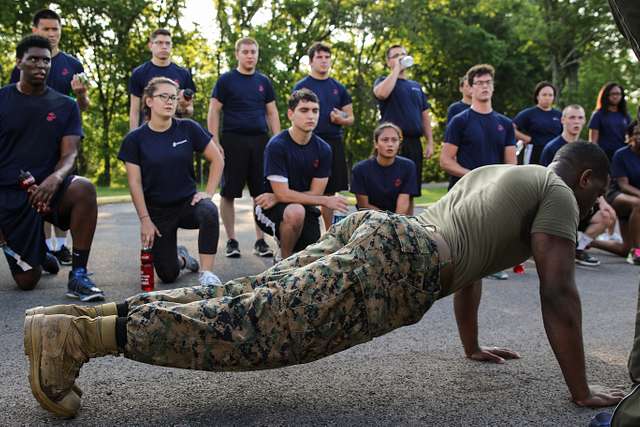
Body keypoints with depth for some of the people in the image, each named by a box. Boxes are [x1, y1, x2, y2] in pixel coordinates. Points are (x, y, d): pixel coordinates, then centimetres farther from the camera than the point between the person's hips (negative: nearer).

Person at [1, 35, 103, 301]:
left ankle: (78, 275, -25)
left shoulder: (65, 106, 5)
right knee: (27, 281, -4)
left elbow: (70, 154, -5)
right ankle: (41, 253, 34)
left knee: (84, 189, -36)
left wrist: (55, 178, -28)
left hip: (49, 187, 1)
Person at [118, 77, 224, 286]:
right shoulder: (135, 139, -6)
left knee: (209, 211, -37)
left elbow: (217, 160, 1)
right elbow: (135, 183, -5)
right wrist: (145, 219, -9)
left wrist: (209, 192, -9)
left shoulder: (188, 129, -5)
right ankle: (181, 257, 36)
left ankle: (207, 273, -24)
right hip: (157, 210, 0)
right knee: (168, 275, -2)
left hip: (188, 201, 0)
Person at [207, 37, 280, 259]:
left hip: (260, 141, 3)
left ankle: (260, 241, 13)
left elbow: (272, 114, 14)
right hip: (232, 141, -3)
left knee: (261, 193, 4)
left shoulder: (263, 81, 12)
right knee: (229, 192, 0)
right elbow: (213, 113, -1)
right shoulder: (226, 80, 2)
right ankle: (231, 241, 10)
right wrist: (215, 143, -10)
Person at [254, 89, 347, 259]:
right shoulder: (277, 145, -17)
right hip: (272, 208, -4)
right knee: (296, 211, -37)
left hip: (304, 206, 4)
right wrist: (326, 201, -18)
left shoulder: (323, 149, -4)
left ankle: (285, 241, 22)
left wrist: (276, 198, -15)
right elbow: (283, 194, -21)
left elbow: (315, 193, -4)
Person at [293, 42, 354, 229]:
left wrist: (342, 119, -6)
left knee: (330, 192, 9)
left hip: (334, 143, 4)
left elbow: (350, 117, 17)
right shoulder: (301, 86, 2)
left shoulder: (338, 88, 14)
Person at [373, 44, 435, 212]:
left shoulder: (416, 86, 22)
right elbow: (382, 93, -20)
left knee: (410, 193, 8)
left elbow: (425, 115, 20)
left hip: (414, 143, 5)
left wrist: (430, 142, 10)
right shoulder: (383, 81, 6)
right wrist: (396, 69, -10)